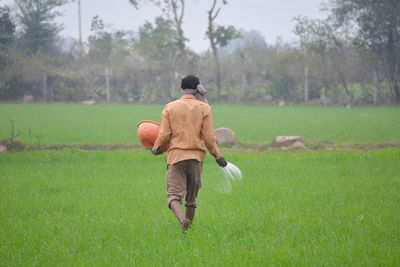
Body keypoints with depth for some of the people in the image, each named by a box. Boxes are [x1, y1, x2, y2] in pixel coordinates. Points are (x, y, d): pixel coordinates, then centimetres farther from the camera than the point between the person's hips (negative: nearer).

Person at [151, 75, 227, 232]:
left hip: (175, 156, -1)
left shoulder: (170, 108, 4)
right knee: (192, 197, 15)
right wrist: (217, 156, 12)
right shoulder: (204, 108, 3)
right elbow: (209, 138, -1)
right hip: (196, 157, 1)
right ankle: (189, 225, 16)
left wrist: (156, 149, 18)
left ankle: (182, 220, -33)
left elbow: (164, 136, 0)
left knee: (174, 195, -7)